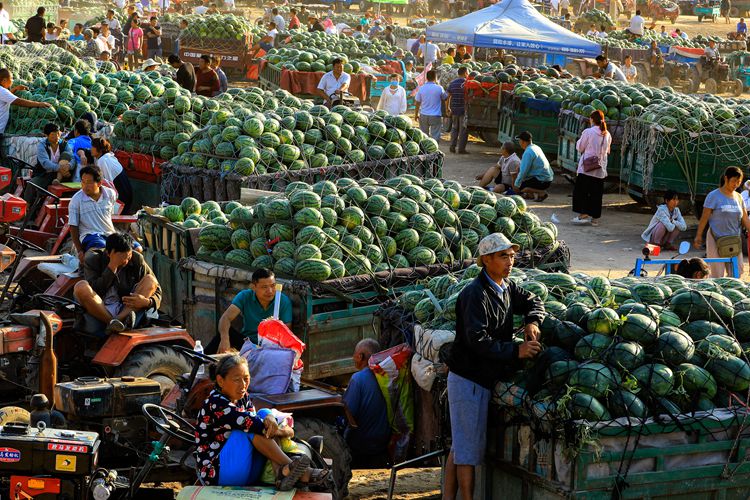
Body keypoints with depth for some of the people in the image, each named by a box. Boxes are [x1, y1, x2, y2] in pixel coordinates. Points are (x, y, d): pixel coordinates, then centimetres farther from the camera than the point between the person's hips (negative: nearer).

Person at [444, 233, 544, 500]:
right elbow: (477, 340, -26)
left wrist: (532, 321, -1)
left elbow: (533, 301, 22)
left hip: (484, 378, 9)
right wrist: (515, 351, -26)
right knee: (469, 447, -3)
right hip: (468, 378, -9)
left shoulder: (506, 287, 9)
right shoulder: (475, 294, -19)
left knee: (460, 446, 14)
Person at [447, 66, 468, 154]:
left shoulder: (452, 83, 8)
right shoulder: (466, 83, -10)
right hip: (463, 110, -6)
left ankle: (452, 147, 16)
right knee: (463, 130, 0)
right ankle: (461, 148, 0)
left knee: (454, 128, 17)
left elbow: (448, 97, 9)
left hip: (454, 110, 6)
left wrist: (447, 108, 14)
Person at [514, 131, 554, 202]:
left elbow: (523, 171, -19)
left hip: (542, 181, -10)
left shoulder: (528, 152, -19)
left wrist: (516, 185, -10)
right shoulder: (536, 148, 10)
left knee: (516, 188, -8)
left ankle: (541, 193, -11)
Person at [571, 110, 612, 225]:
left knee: (581, 191, 4)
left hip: (587, 167, -5)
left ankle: (583, 214, -4)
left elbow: (579, 148, -3)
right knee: (596, 193, 9)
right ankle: (595, 218, 11)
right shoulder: (607, 135, 3)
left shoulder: (588, 132, -12)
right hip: (601, 169, 5)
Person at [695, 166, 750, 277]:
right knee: (717, 275, -5)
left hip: (734, 240, 5)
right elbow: (704, 217, -5)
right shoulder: (714, 196, -6)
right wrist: (698, 236, -5)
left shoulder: (738, 197, 9)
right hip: (716, 240, -5)